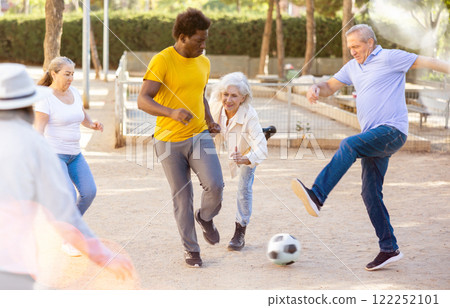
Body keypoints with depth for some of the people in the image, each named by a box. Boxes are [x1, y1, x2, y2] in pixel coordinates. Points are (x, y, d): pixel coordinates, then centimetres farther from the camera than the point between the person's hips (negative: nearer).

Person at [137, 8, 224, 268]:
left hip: (200, 136, 4)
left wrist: (210, 122, 7)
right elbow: (143, 100, -20)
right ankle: (191, 249, 20)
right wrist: (171, 112, -36)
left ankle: (206, 217, 17)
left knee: (215, 185, -15)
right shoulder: (162, 61, -13)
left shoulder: (204, 63, 7)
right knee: (182, 197, 4)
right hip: (170, 141, -4)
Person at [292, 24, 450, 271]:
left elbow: (427, 62, -3)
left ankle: (317, 196, -42)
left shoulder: (389, 58, -3)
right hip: (374, 139, 8)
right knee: (370, 193, 4)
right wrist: (316, 88, 0)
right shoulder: (352, 67, 18)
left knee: (349, 145, -31)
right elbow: (330, 87, 22)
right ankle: (389, 249, 10)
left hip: (392, 131, -8)